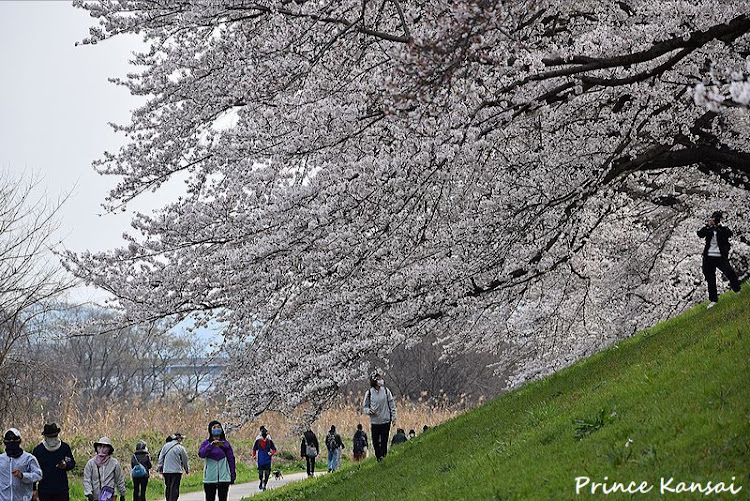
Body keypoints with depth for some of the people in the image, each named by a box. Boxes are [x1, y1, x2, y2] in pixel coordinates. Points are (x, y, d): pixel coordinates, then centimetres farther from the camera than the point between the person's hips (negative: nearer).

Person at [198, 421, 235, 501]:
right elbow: (201, 454, -15)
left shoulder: (226, 443, 6)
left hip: (224, 477, 1)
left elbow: (231, 459, 9)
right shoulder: (206, 443, 3)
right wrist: (211, 445, -27)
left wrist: (233, 476, 7)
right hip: (210, 478, -1)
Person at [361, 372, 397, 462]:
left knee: (384, 442, -3)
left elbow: (392, 405, 6)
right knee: (375, 442, 5)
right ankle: (378, 458, 21)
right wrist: (368, 411, -14)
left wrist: (393, 418, 2)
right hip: (374, 422, 1)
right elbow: (364, 407, 8)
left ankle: (383, 457, 6)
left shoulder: (386, 391, 1)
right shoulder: (369, 393, 0)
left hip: (386, 421, -1)